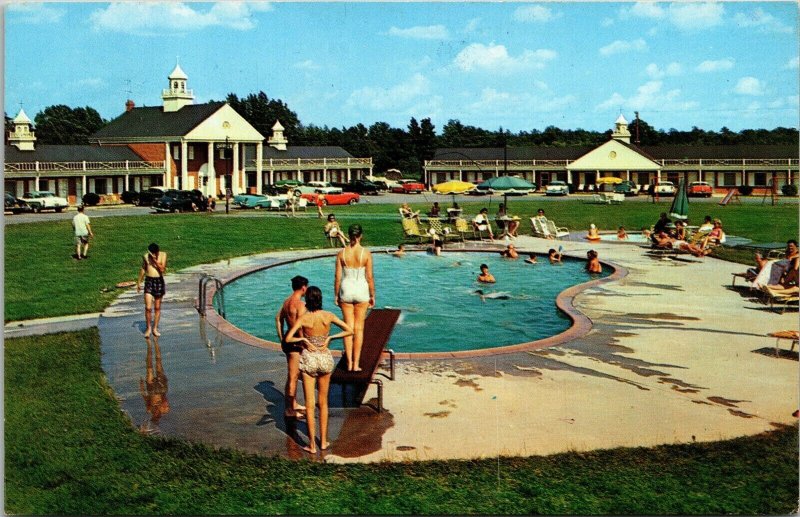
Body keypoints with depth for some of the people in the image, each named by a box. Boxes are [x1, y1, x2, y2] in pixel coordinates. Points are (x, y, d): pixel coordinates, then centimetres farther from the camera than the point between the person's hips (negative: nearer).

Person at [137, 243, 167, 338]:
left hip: (159, 281, 0)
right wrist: (138, 282, 17)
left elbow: (162, 269, -14)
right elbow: (143, 269, 13)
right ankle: (148, 328, 9)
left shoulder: (163, 255, -5)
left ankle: (155, 328, 19)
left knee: (157, 307, 8)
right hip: (149, 281, 0)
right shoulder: (145, 256, 0)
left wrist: (155, 260, -23)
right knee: (148, 307, -8)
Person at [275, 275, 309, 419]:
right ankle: (289, 410, 4)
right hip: (295, 342, -10)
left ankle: (293, 404, 33)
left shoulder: (287, 301, 10)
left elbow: (278, 318, 20)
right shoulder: (300, 304, -19)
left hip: (287, 340, 10)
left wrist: (281, 338, 25)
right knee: (292, 377, -2)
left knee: (295, 374, 22)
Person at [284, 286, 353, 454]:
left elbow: (288, 338, -21)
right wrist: (330, 338, -4)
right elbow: (349, 331, -5)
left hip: (309, 359, -2)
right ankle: (323, 441, 21)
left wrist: (303, 339, -7)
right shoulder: (328, 316, -7)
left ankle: (312, 445, 9)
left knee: (310, 404, 6)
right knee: (323, 403, 16)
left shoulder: (303, 318, -13)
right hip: (325, 358, 2)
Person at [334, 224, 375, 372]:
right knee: (359, 328, 7)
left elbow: (337, 277, -2)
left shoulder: (341, 253, -5)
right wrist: (372, 295, 5)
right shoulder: (366, 253, -9)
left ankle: (349, 363, 11)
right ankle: (356, 364, 8)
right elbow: (369, 277, -6)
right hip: (361, 290, -1)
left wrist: (336, 295, 8)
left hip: (346, 290, 1)